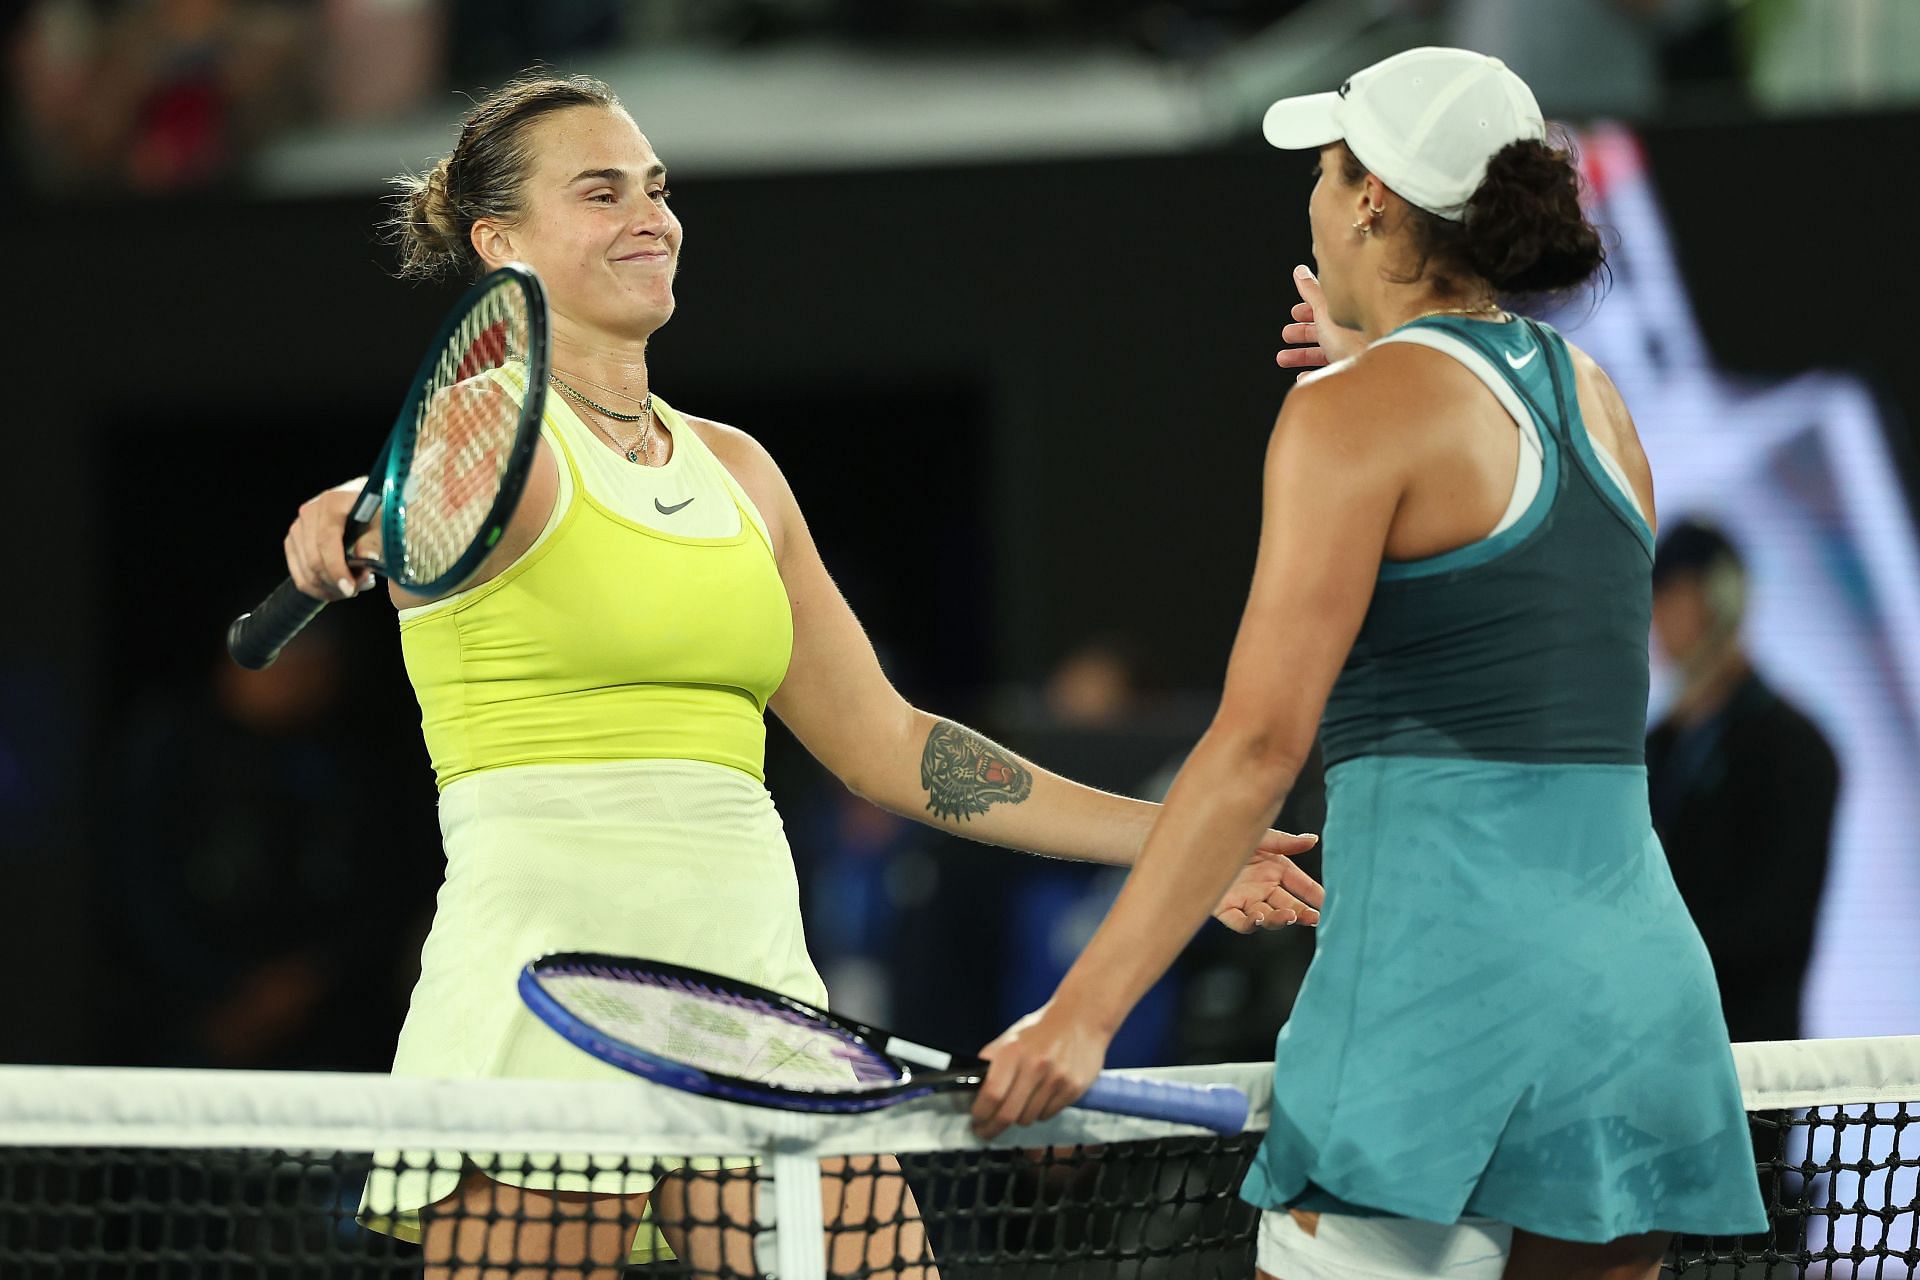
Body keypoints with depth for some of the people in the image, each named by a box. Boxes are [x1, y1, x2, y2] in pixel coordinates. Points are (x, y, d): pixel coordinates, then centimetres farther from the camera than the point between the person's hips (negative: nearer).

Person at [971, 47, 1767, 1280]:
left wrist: (1084, 1010, -14)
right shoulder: (1593, 393, 15)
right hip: (1646, 973, 7)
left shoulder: (1360, 408, -5)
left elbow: (1260, 741, -13)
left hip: (1446, 967, -7)